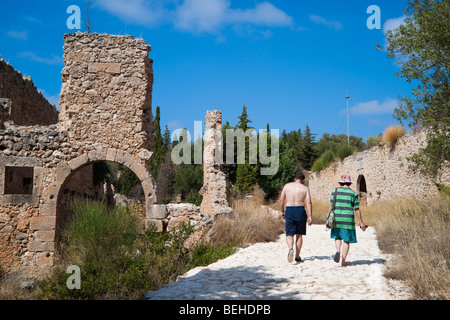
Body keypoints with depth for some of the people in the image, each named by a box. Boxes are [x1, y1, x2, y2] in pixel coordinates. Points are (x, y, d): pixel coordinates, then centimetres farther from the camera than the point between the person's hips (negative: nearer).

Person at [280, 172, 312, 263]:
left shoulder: (287, 186, 8)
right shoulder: (305, 188, 2)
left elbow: (281, 199, 7)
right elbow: (309, 202, -7)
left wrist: (282, 211, 17)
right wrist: (310, 216, -8)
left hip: (289, 211, 0)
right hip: (300, 211, 0)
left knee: (289, 234, 4)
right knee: (299, 234, 14)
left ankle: (290, 249, -26)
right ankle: (297, 256, 18)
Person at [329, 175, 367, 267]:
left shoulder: (335, 191, 1)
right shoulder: (353, 194, -1)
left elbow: (331, 206, 1)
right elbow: (357, 210, -1)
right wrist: (361, 223, 6)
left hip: (336, 218, 1)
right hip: (348, 220, -1)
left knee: (337, 236, 21)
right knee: (346, 240, 8)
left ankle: (338, 251, -5)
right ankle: (343, 261, 7)